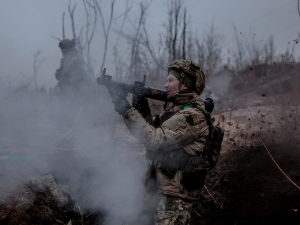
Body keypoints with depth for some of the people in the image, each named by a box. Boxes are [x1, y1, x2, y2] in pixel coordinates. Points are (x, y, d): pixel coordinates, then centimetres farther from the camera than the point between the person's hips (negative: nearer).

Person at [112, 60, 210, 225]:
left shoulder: (192, 116, -19)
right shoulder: (176, 109, 13)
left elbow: (156, 139, -25)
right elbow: (157, 134, 14)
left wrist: (128, 112, -21)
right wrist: (143, 111, -1)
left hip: (177, 195, -10)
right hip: (171, 189, 10)